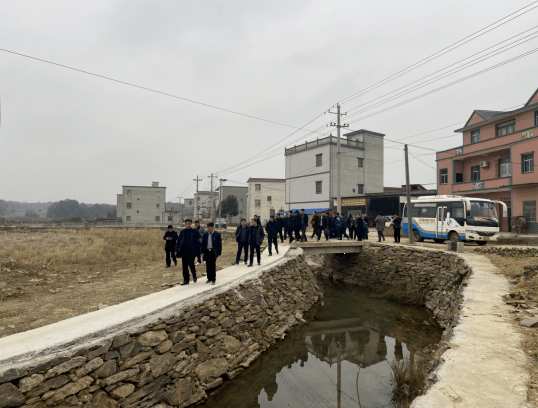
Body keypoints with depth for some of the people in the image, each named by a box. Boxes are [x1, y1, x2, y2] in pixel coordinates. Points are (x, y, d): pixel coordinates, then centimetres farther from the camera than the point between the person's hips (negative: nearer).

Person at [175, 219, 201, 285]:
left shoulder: (195, 231, -1)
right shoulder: (183, 231, 8)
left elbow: (199, 238, -14)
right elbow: (178, 241, 11)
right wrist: (176, 250, 6)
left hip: (192, 251, -4)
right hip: (184, 250, 4)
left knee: (191, 264, -11)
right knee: (184, 265, 4)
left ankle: (194, 275, 19)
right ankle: (186, 280, 14)